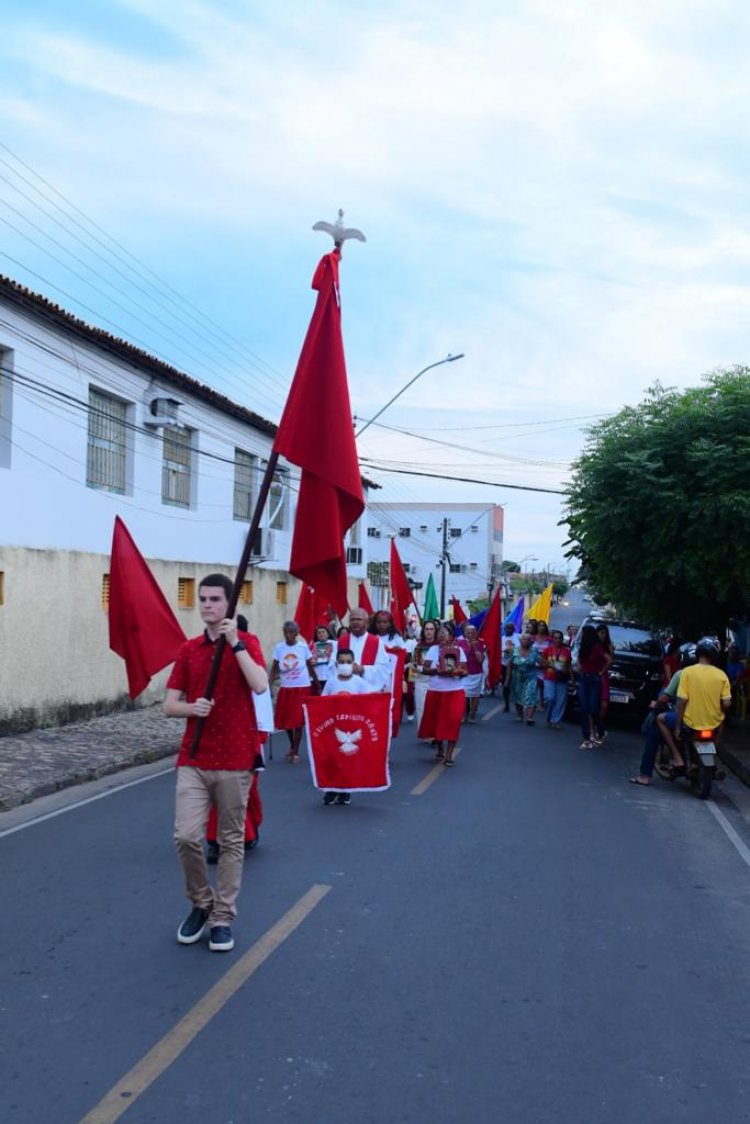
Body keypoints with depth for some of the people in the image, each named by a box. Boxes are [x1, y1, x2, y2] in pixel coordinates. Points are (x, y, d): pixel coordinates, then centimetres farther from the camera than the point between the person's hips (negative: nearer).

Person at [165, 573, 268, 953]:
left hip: (235, 759, -2)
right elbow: (169, 705, 7)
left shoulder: (246, 642, -1)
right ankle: (200, 903, 19)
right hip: (193, 760, 2)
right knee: (186, 836, -6)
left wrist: (235, 643, -20)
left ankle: (222, 918, 19)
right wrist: (192, 707, -13)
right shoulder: (188, 649, 7)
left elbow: (260, 685, -20)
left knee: (231, 841, 6)